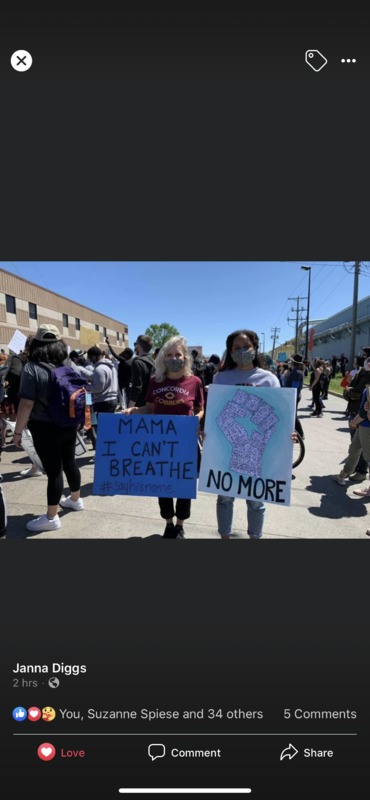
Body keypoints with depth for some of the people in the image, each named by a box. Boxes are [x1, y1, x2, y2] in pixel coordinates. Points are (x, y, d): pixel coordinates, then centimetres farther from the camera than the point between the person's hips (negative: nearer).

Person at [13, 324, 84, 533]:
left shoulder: (32, 368, -13)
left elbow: (26, 404, -18)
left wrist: (18, 431, -10)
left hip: (45, 428, -6)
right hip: (69, 425, 6)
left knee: (53, 470, 0)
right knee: (69, 462, 20)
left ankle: (51, 518, 14)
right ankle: (76, 499, 38)